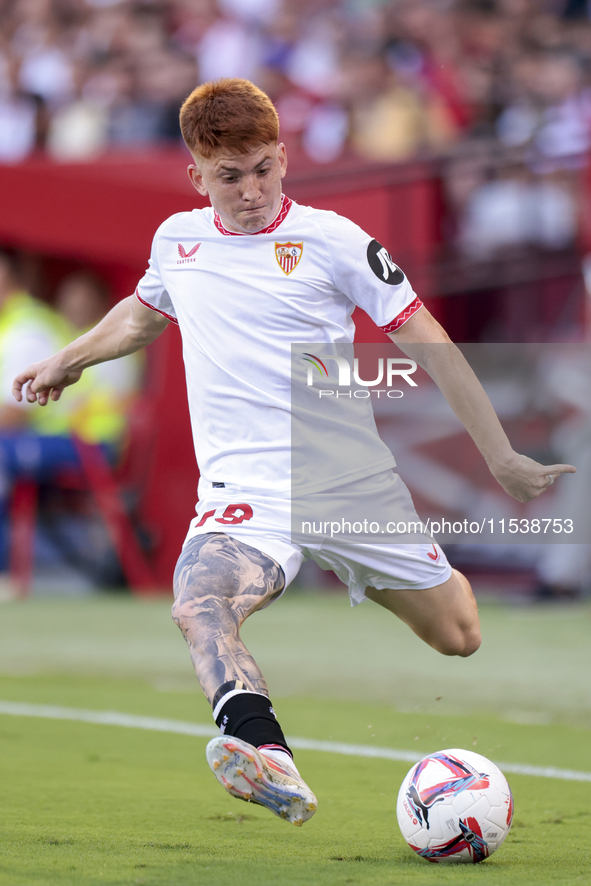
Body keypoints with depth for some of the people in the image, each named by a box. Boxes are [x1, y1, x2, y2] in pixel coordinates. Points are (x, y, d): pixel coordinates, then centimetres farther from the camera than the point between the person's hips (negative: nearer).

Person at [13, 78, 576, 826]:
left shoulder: (330, 239, -4)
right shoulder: (177, 241, 8)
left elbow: (428, 345, -1)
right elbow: (144, 312, 34)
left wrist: (501, 460, -3)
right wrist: (67, 361, 41)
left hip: (350, 477, -1)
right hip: (245, 489, 1)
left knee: (458, 638, 11)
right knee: (200, 605, -33)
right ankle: (270, 763, -53)